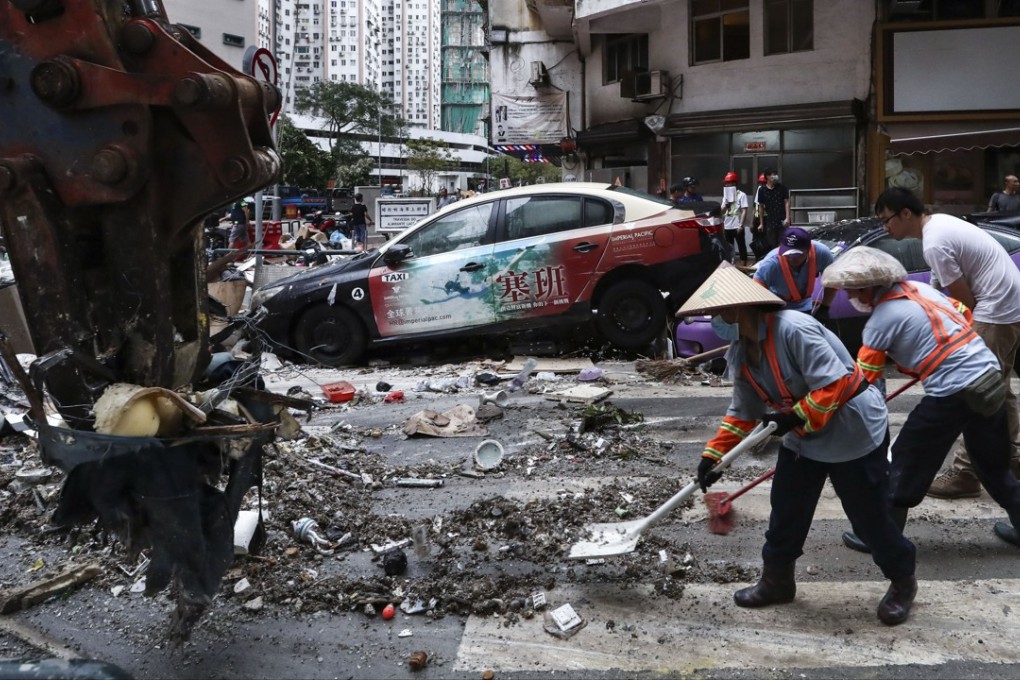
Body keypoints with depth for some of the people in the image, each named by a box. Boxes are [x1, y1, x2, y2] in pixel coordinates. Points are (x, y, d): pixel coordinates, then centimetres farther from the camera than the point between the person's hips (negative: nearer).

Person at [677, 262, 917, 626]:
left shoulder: (793, 329, -29)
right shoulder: (740, 352, -1)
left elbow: (834, 384, -29)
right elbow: (743, 412, 6)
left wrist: (797, 417, -29)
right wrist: (714, 453, 0)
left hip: (853, 432, -8)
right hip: (802, 437, 8)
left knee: (870, 515, 5)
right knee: (785, 511, 13)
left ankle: (903, 583, 29)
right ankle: (777, 580, 32)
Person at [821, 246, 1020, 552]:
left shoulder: (881, 319, -9)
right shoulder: (918, 287, 11)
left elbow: (862, 378, -6)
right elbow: (964, 315, 20)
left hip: (952, 392, -8)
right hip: (991, 377, 8)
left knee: (906, 463, 5)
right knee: (993, 463, 22)